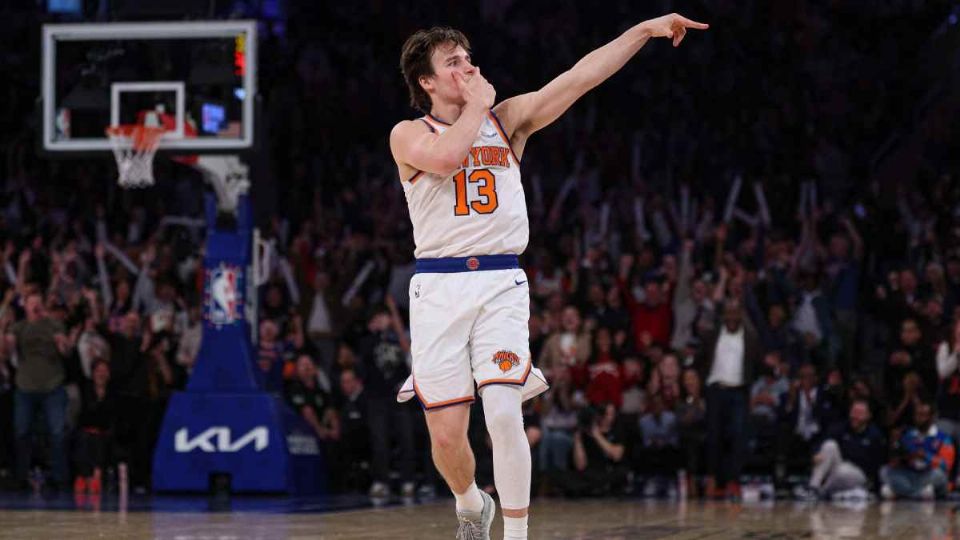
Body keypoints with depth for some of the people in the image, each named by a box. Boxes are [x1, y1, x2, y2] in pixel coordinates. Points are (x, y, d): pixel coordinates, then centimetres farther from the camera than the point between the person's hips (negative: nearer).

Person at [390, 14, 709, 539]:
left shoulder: (507, 119, 11)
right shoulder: (409, 135, 3)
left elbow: (581, 77, 5)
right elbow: (445, 157, -20)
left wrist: (645, 30, -2)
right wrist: (476, 104, -5)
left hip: (501, 284, 1)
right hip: (438, 289, -1)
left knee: (503, 416, -17)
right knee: (447, 436, 2)